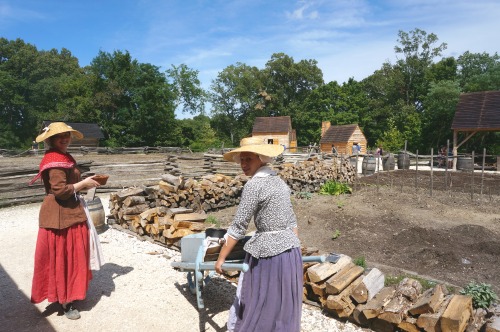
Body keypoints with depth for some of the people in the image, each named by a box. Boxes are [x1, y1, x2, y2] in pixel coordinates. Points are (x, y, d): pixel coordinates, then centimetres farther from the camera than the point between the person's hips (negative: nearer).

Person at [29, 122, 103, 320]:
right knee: (62, 258, 1)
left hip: (69, 213, 10)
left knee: (71, 256, 20)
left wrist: (85, 183, 6)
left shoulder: (64, 158, 15)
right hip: (60, 216, -10)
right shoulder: (55, 160, -19)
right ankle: (65, 301, 14)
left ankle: (67, 295, 36)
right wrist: (84, 184, -16)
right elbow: (60, 190, -26)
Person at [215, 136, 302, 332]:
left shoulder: (254, 184, -15)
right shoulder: (278, 181, 10)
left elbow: (238, 227, -15)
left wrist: (221, 258, -6)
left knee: (253, 302, 11)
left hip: (266, 251, -7)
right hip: (291, 250, 8)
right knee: (284, 302, 21)